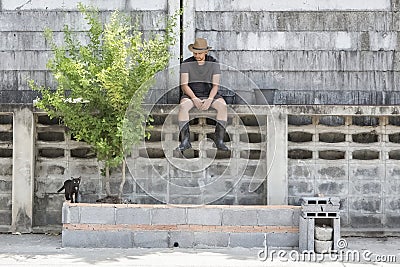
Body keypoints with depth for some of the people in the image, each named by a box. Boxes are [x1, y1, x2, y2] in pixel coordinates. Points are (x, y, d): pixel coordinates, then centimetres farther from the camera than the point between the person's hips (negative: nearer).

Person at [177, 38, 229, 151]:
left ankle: (219, 140, -27)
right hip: (191, 95, -1)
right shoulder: (186, 64, -4)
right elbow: (184, 85, -10)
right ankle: (185, 141, -31)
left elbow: (215, 85, -6)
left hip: (209, 95, 1)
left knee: (222, 106, -30)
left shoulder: (214, 63, -2)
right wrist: (195, 99, -25)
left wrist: (209, 100, -24)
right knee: (183, 106, -35)